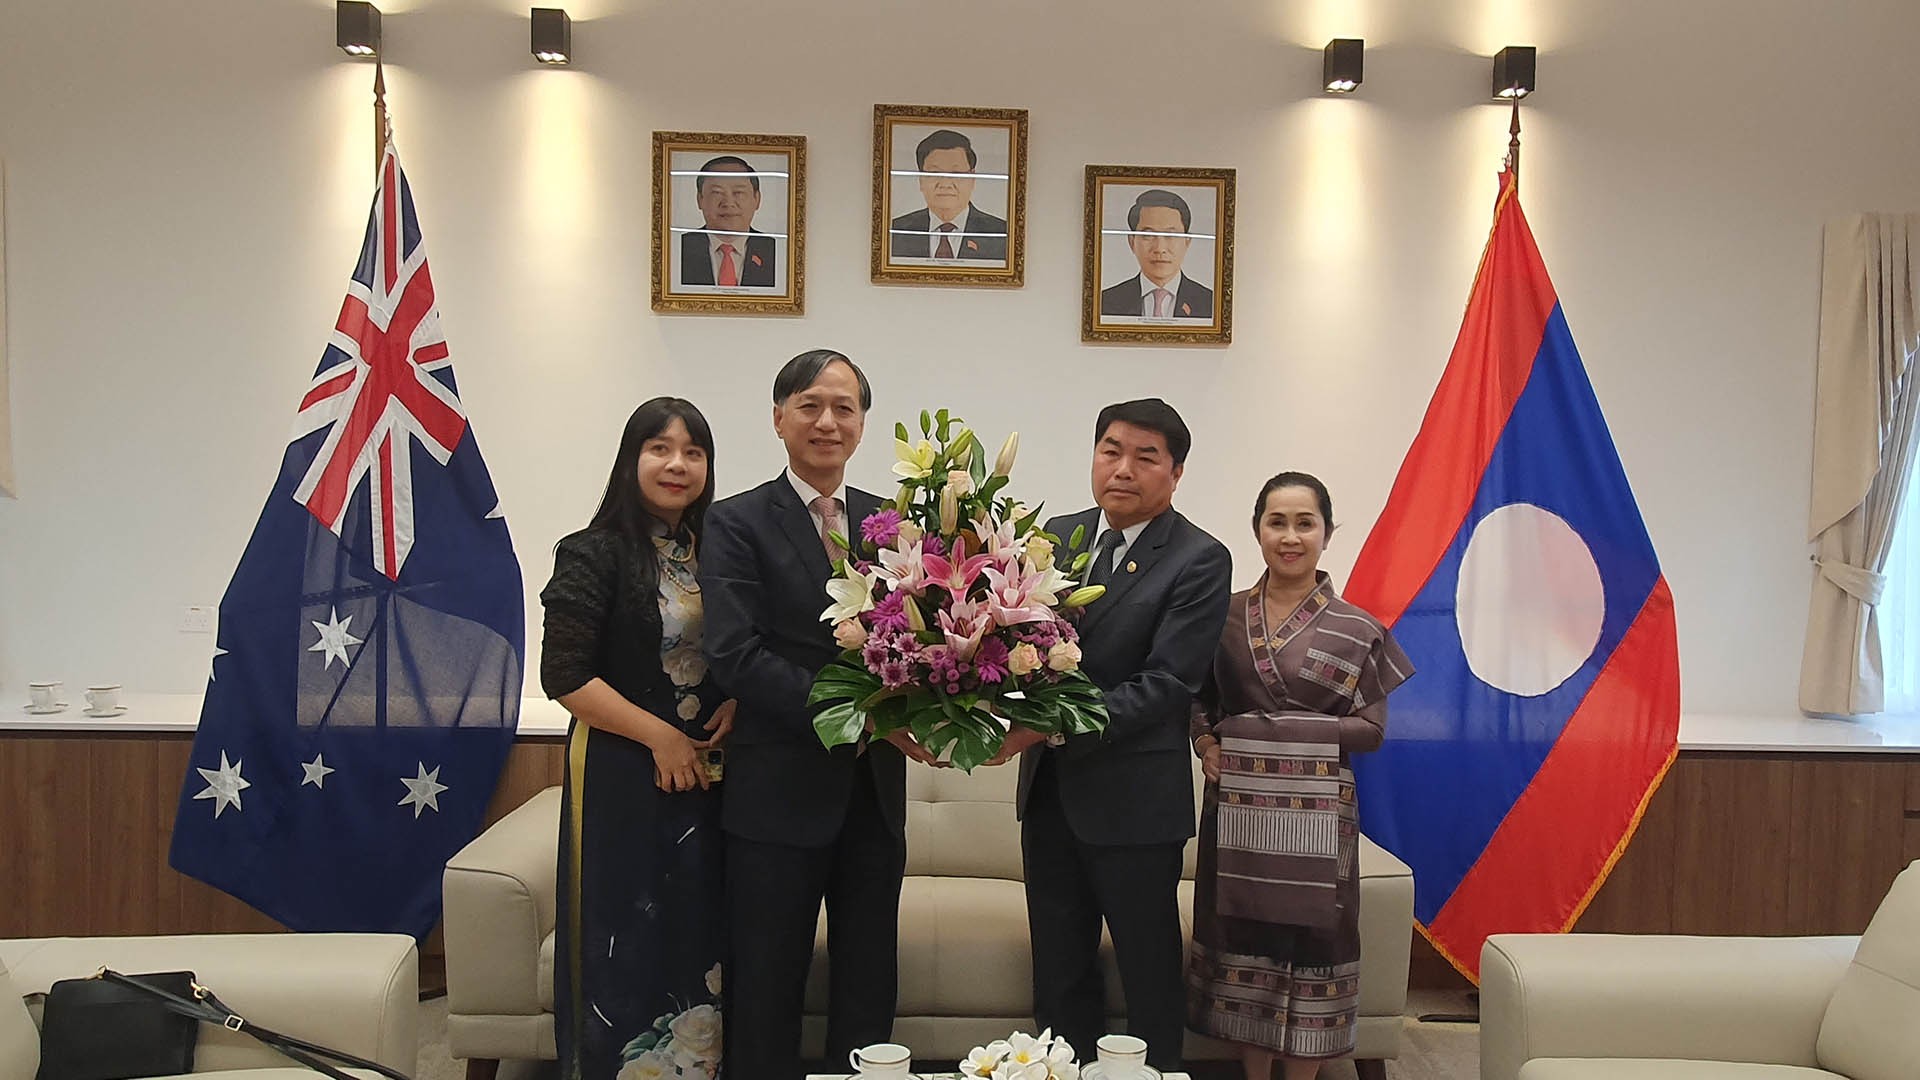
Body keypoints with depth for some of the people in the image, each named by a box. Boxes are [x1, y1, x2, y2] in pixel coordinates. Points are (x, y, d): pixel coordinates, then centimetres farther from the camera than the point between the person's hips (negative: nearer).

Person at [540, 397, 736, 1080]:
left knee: (702, 932, 10)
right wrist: (661, 735, -13)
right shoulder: (595, 555, -8)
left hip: (711, 772, 5)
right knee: (630, 940, 3)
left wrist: (739, 704, -4)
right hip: (622, 774, -5)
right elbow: (564, 674, -13)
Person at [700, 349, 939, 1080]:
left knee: (868, 990, 15)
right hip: (780, 792, -4)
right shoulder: (737, 523, -5)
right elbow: (735, 655, -16)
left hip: (874, 791, 4)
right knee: (767, 992, 9)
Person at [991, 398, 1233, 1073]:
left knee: (1149, 979, 10)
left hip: (1134, 801, -5)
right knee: (1058, 974, 17)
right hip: (1048, 791, 5)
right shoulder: (1057, 535, 7)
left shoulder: (1199, 561, -11)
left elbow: (1166, 685, -18)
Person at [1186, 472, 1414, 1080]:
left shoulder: (1356, 630, 0)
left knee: (1309, 942, 5)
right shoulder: (1225, 615, 5)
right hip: (1236, 808, 2)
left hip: (1314, 812, -2)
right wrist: (1205, 741, -4)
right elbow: (1199, 700, 15)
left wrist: (1299, 731, -11)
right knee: (1243, 940, 9)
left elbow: (1372, 729, -2)